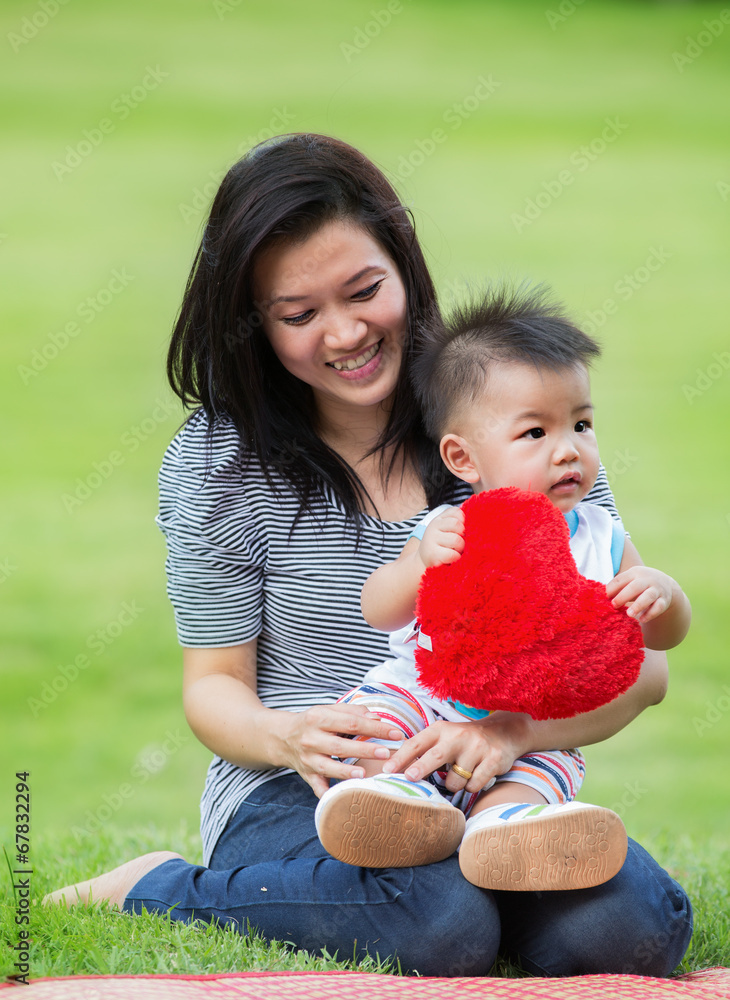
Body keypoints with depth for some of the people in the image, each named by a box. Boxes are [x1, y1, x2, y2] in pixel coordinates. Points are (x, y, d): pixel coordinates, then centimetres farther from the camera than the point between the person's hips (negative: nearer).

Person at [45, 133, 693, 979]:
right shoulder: (216, 462, -2)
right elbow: (214, 684, 3)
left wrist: (515, 727, -27)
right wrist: (293, 737, -23)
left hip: (485, 787, 3)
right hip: (291, 794, -3)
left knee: (633, 929, -27)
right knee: (442, 929, -35)